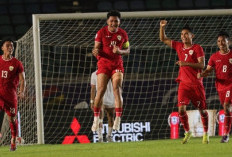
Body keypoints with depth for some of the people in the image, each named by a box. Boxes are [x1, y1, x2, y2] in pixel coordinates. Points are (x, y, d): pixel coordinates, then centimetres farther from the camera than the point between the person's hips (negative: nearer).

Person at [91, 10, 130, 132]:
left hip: (117, 65, 1)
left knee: (117, 90, -13)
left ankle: (118, 119, -14)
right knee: (100, 91, -8)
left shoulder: (123, 34, 4)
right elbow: (96, 48, -2)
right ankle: (96, 119, 2)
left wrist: (120, 51, -12)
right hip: (104, 63, -1)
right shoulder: (101, 32, -2)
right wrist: (95, 51, -27)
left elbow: (127, 50, 11)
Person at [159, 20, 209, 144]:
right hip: (184, 83, 3)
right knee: (181, 108, -11)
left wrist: (186, 63, -23)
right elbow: (163, 39, 19)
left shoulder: (197, 48, -5)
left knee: (202, 109, 4)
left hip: (196, 83, -3)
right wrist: (162, 27, 3)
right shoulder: (179, 46, 10)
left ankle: (206, 133, 20)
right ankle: (187, 132, 6)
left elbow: (201, 64, -14)